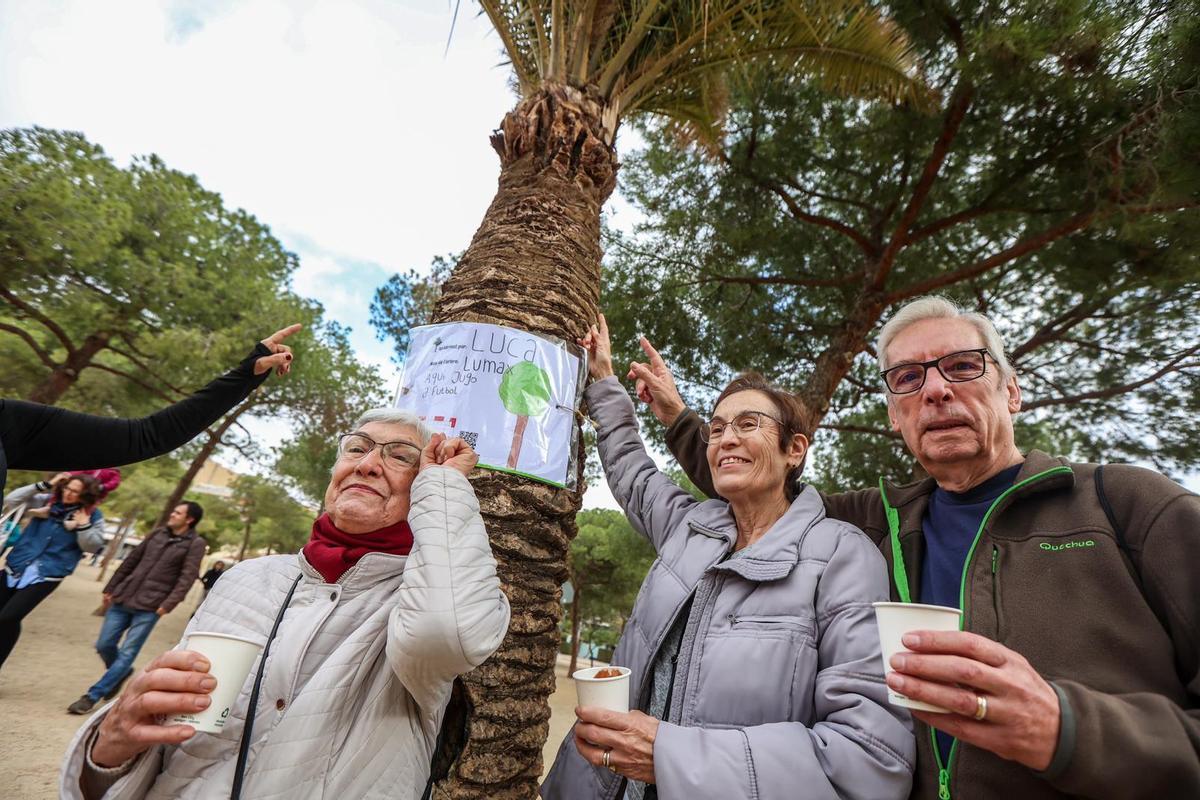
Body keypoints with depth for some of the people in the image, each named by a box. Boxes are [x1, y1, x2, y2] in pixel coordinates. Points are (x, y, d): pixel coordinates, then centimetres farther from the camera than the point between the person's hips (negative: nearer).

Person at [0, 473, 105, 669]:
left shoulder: (93, 516, -5)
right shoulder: (47, 501, 4)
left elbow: (92, 546, -5)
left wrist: (84, 526, -21)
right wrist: (43, 485, -7)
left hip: (46, 575, -4)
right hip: (16, 567, 4)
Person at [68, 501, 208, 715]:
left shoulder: (195, 544, -9)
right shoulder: (158, 533, 9)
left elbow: (187, 578, -15)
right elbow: (131, 560, 16)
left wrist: (168, 604, -22)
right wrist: (110, 588, 14)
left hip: (149, 608, -6)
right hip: (123, 599, 6)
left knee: (127, 654, -4)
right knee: (104, 645, 10)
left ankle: (92, 696, 12)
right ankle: (121, 672, 38)